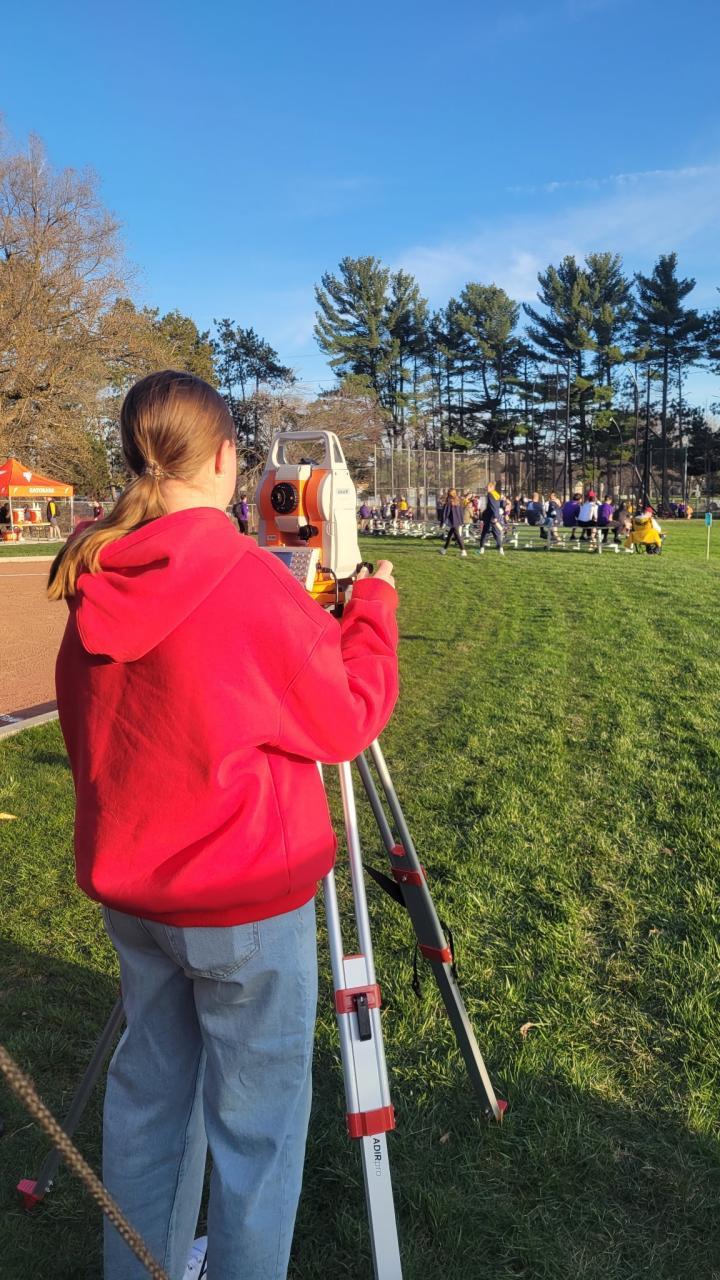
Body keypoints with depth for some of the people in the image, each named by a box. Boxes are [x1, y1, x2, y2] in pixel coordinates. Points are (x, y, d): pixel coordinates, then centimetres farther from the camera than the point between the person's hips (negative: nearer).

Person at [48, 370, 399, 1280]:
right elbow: (349, 718, -10)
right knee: (257, 1122, 12)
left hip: (127, 888, 7)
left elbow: (85, 727, 9)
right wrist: (374, 605, 2)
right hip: (245, 901, -7)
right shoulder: (251, 581, -20)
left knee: (149, 1093, 23)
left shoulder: (95, 584, -1)